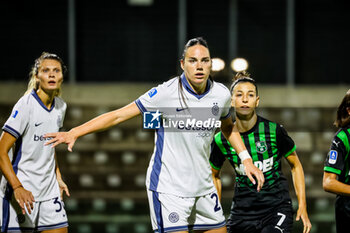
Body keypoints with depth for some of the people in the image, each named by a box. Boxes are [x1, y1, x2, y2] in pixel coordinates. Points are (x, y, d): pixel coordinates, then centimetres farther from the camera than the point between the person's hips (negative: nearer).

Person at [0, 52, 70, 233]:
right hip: (21, 191, -7)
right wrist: (17, 187, -26)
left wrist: (58, 178, 16)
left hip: (50, 191, 7)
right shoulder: (25, 106, -14)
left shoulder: (60, 106, 7)